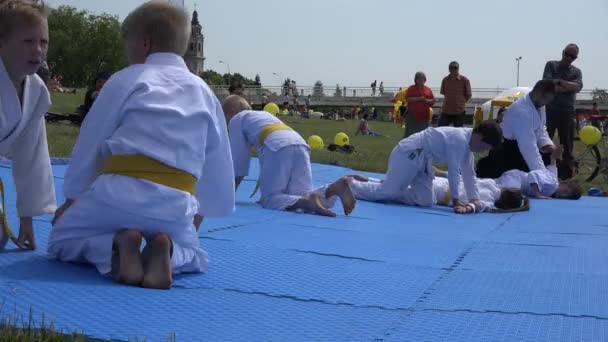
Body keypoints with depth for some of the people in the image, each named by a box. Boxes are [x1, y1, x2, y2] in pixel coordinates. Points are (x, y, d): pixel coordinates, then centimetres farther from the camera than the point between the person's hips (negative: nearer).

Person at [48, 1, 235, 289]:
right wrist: (198, 214, 35)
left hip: (118, 191, -2)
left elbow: (90, 142, 11)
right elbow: (217, 167, 22)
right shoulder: (204, 93, 18)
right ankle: (165, 248, -7)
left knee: (61, 241, 21)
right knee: (195, 257, 29)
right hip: (176, 205, 3)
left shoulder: (126, 79, 7)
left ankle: (116, 245, -11)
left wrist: (72, 199, 25)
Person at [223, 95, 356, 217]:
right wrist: (266, 187, 48)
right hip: (300, 144, 7)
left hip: (278, 147, -7)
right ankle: (337, 187, -20)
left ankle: (308, 202, -31)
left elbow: (239, 159, 21)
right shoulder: (264, 114, 41)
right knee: (301, 196, 6)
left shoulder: (236, 120, 21)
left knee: (270, 200, -3)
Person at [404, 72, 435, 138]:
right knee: (410, 134, -6)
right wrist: (418, 98, -16)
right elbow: (407, 99, -8)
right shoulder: (411, 88, 4)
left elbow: (433, 100, 12)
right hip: (413, 116, -3)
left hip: (424, 116, 4)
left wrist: (427, 100, -10)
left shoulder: (428, 90, 12)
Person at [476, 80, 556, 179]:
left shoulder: (539, 106, -4)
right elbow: (528, 146, -38)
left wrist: (547, 145, -15)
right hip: (506, 148, -9)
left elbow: (540, 130, 8)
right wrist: (541, 173, -42)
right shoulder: (521, 111, -33)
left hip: (522, 144, 9)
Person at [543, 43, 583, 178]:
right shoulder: (551, 65, 6)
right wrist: (568, 87, -9)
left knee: (567, 144, 4)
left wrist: (560, 82, -16)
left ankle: (566, 174, 8)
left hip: (567, 112, 2)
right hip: (550, 110, -2)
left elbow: (578, 87, -8)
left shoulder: (576, 71, 12)